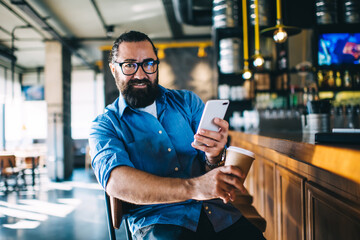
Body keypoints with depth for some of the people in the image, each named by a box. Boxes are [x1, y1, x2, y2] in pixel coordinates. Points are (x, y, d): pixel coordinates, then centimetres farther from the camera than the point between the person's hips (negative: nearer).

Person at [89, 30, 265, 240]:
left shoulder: (188, 101, 13)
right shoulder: (104, 126, 4)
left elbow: (217, 175, 7)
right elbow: (115, 181, -17)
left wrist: (215, 155, -19)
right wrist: (193, 187, -30)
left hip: (218, 213, 4)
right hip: (157, 220, -3)